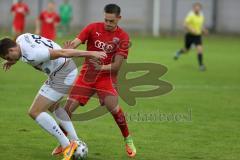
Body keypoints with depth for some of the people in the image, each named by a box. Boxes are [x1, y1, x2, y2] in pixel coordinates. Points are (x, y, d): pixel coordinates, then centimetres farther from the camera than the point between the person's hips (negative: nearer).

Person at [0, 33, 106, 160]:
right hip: (68, 69, 10)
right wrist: (13, 61, 19)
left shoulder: (31, 55, -27)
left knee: (35, 112, -8)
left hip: (62, 76, -10)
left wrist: (89, 53, -22)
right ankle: (75, 141, 34)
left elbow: (61, 53, -26)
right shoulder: (20, 39, 0)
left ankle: (67, 145, -7)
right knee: (52, 106, 30)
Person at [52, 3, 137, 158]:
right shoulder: (93, 28, -5)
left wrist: (102, 67, -27)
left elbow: (116, 65, -10)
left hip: (106, 77, -2)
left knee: (113, 107, -23)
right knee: (68, 107, -6)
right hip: (86, 75, 2)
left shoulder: (123, 37, -8)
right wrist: (69, 48, -39)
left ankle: (128, 140, 0)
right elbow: (75, 43, -16)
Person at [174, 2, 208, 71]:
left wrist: (203, 30, 3)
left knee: (200, 49, -15)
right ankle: (179, 52, 50)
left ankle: (201, 65, -13)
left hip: (198, 35, 4)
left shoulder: (201, 16, 2)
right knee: (186, 50, 14)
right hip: (190, 35, -4)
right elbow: (185, 25, -22)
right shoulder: (191, 15, -18)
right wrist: (192, 30, -31)